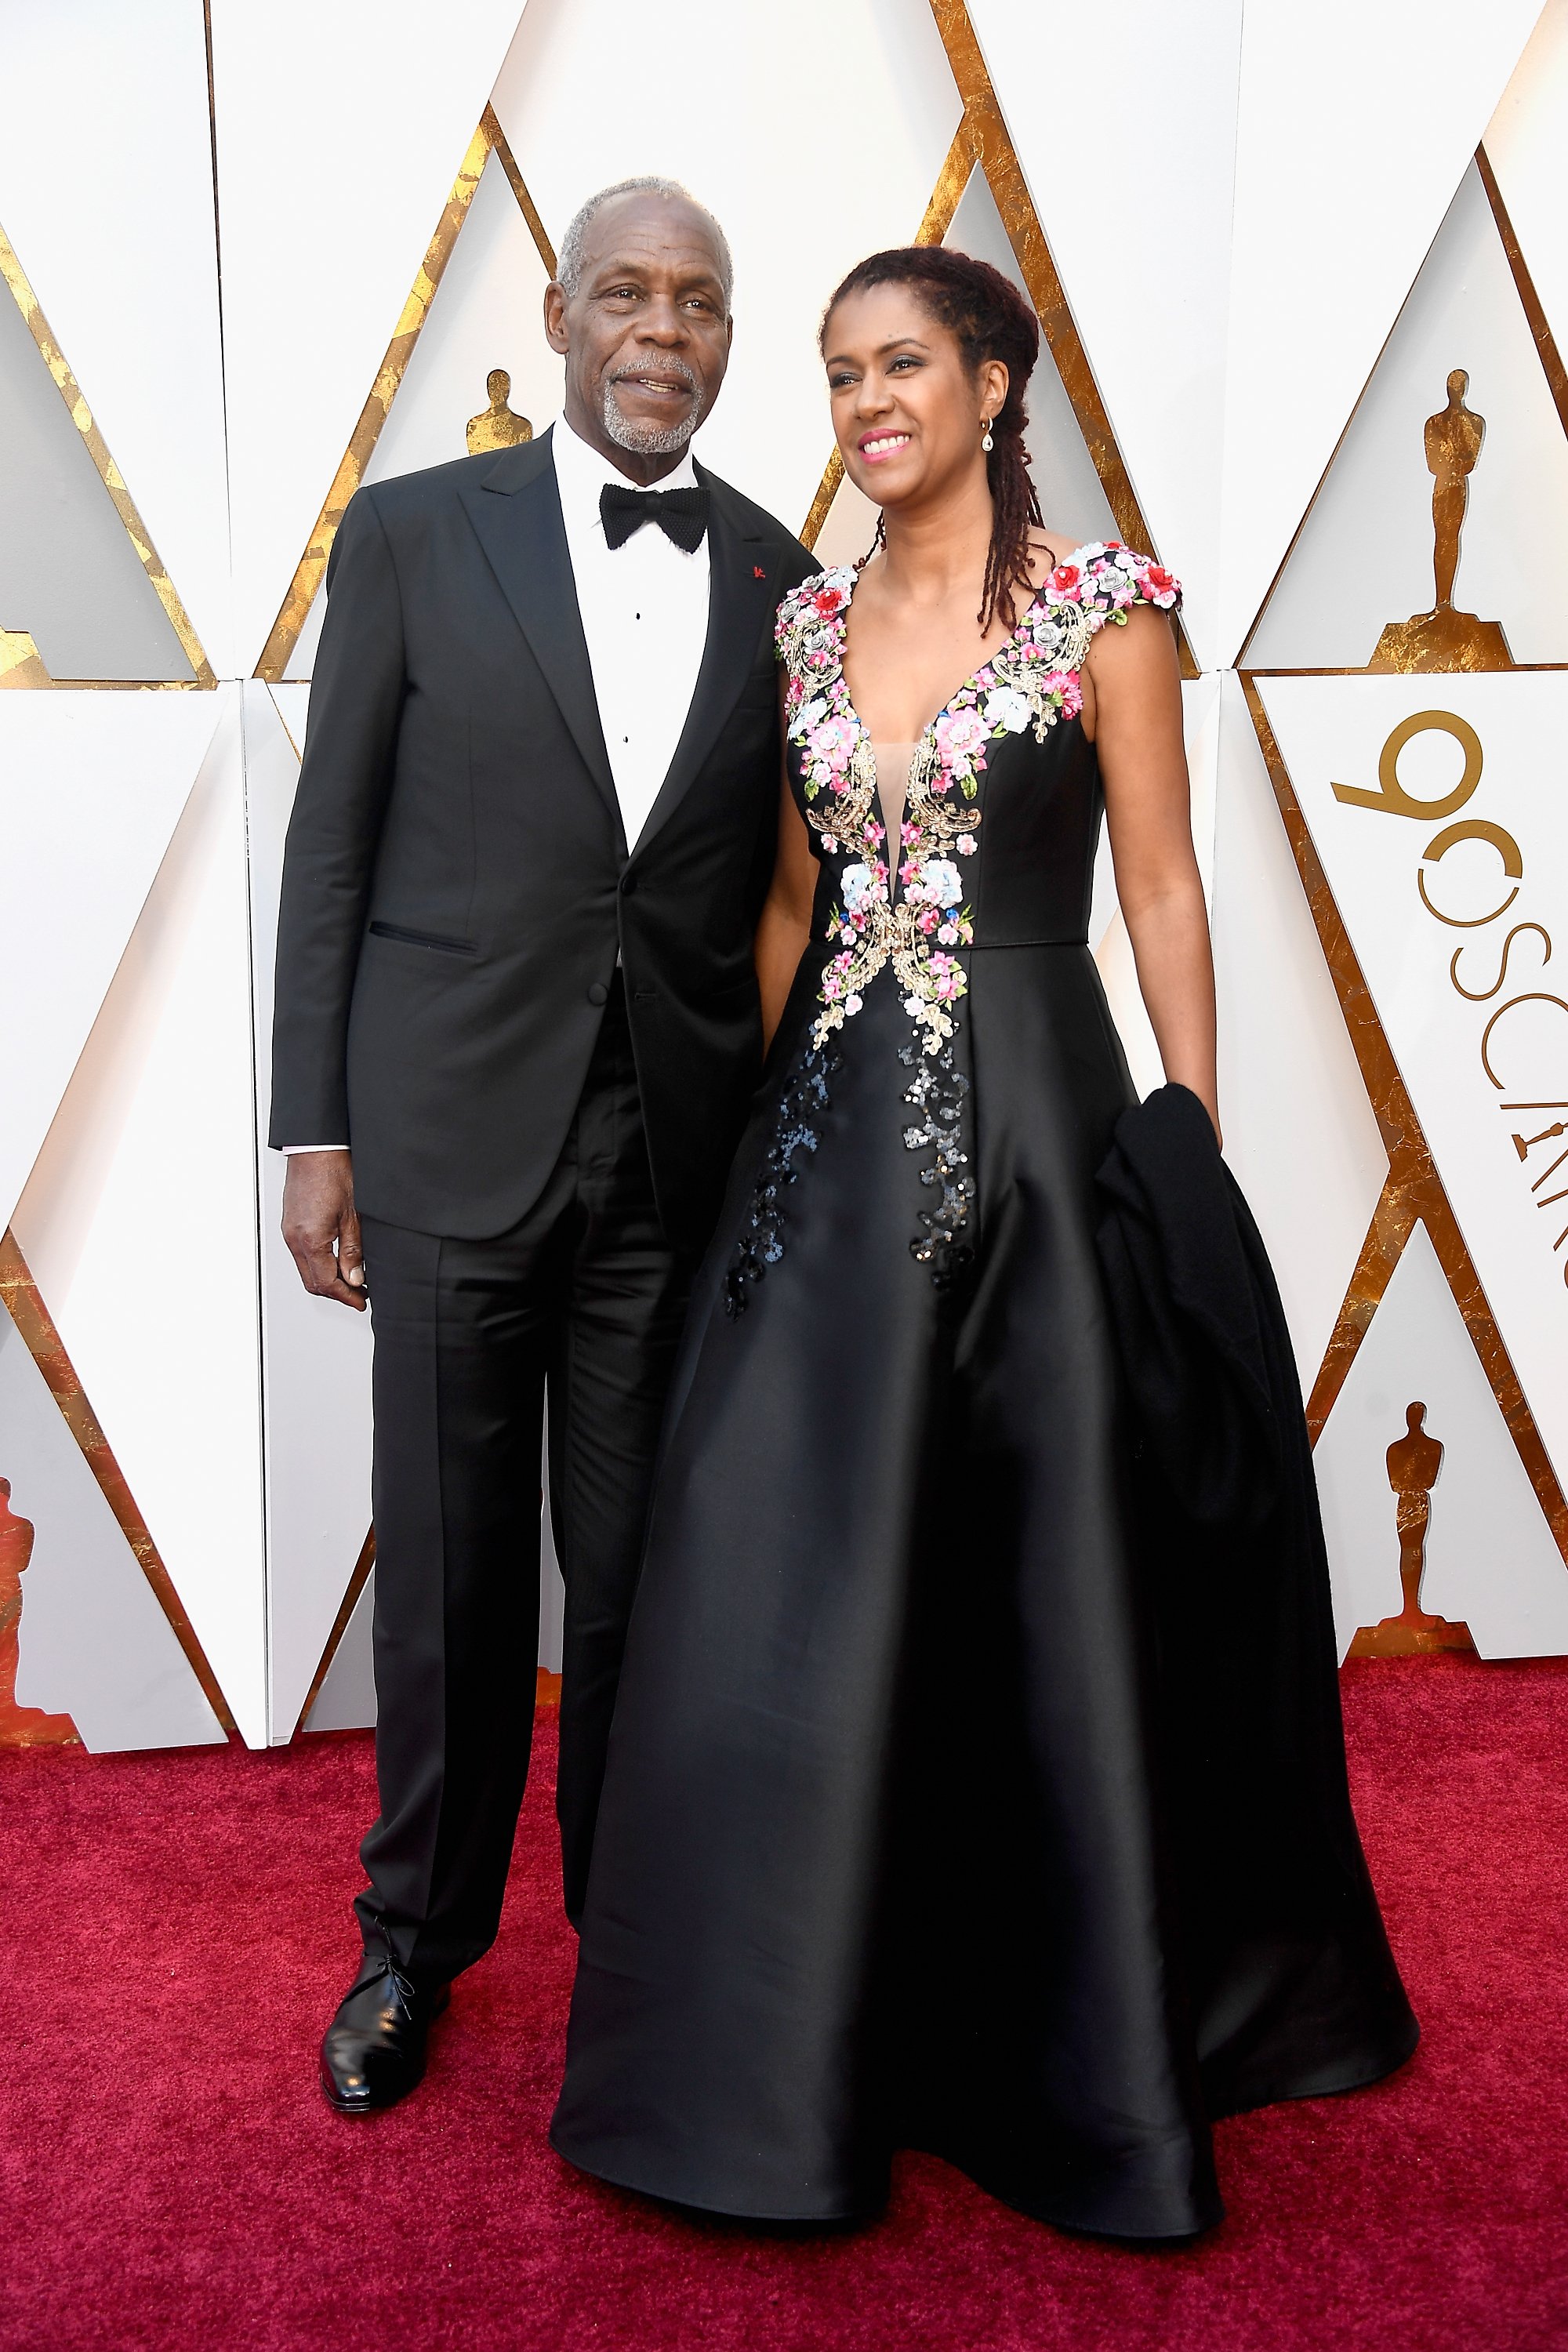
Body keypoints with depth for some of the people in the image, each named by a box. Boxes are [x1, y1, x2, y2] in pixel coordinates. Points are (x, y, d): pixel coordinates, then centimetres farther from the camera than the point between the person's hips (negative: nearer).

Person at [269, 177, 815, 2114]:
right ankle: (417, 1936, 30)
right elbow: (329, 847, 1)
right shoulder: (412, 534, 2)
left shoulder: (779, 581, 7)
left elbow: (780, 889, 9)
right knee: (449, 1566, 9)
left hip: (681, 1152, 2)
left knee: (643, 1568, 10)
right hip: (454, 1128, -1)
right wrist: (314, 1128, -3)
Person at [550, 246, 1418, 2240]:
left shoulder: (1102, 608, -2)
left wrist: (1195, 1162, -7)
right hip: (830, 1142, 4)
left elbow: (1163, 893, -2)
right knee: (783, 1602, 4)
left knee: (1049, 1596, 4)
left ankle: (1086, 2053, 26)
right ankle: (794, 2054, 23)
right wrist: (762, 1105, 10)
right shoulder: (809, 620, 12)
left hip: (1032, 1127, -4)